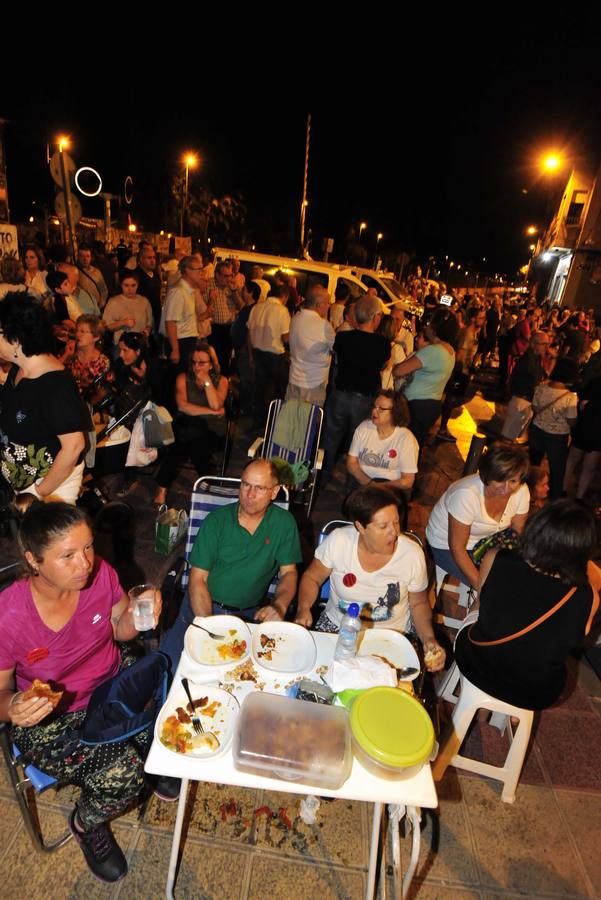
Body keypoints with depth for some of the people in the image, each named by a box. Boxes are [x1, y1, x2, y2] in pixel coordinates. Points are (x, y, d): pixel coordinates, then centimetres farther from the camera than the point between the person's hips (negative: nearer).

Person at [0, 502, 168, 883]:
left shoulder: (100, 573, -19)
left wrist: (136, 616, -22)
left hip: (113, 681, 4)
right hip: (50, 721, -3)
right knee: (122, 775, -20)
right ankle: (87, 824, 16)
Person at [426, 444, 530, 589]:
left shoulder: (522, 491, -17)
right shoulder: (467, 494, -34)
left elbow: (519, 532, -4)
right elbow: (457, 547, -27)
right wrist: (480, 585, -28)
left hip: (484, 539, 6)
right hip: (447, 546, -6)